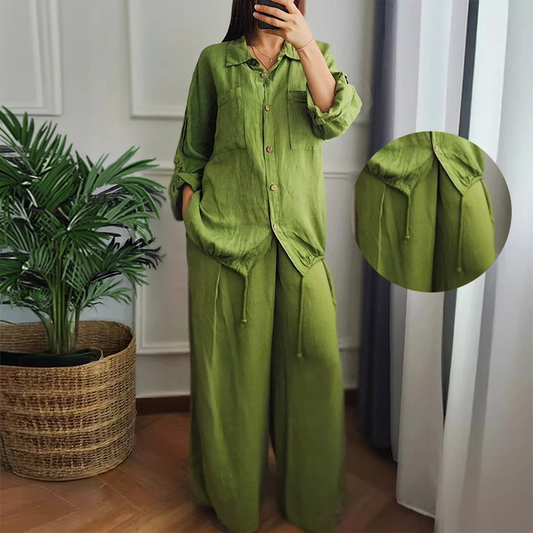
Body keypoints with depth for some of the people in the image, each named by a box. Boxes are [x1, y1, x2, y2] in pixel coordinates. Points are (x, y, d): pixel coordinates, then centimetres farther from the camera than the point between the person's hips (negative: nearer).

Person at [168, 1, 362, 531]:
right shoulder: (215, 61, 10)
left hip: (298, 235, 2)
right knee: (230, 362, 5)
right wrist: (190, 218, 4)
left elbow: (336, 119, -7)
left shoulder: (316, 57, 13)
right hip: (225, 232, -1)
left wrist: (306, 44, -17)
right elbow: (192, 152, 13)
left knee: (316, 356, 0)